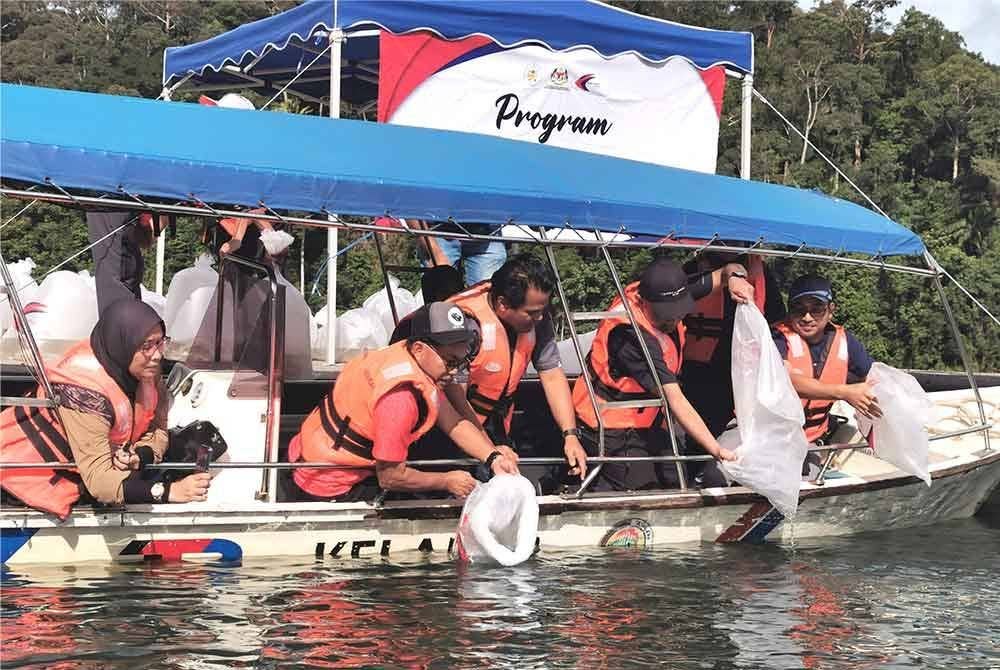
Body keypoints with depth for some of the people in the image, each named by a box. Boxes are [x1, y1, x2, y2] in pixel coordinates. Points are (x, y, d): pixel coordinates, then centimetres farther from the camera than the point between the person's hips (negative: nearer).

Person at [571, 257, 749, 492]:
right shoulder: (631, 335, -31)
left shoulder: (665, 295, -8)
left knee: (675, 483, 0)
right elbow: (675, 400, -35)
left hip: (644, 424, 9)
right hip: (612, 429, -8)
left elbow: (725, 272, 6)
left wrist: (733, 277, -20)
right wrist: (717, 451, -39)